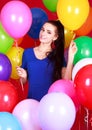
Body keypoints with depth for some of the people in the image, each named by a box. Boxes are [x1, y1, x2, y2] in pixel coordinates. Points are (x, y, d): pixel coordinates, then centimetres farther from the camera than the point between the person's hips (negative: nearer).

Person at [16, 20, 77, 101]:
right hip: (32, 100, 1)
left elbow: (66, 80, -11)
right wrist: (23, 76, -5)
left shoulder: (58, 56, 3)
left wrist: (71, 57, -13)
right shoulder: (28, 52, 6)